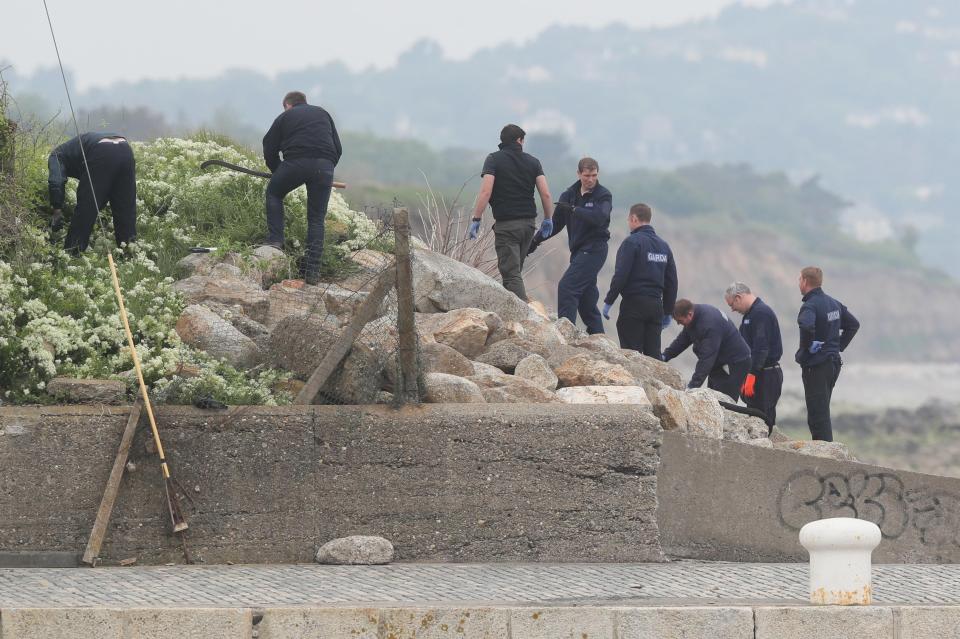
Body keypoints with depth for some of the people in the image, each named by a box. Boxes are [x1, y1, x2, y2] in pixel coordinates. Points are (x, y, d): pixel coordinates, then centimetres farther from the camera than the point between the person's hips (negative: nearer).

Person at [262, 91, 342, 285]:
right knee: (317, 219, 8)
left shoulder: (285, 117, 20)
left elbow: (269, 151, 18)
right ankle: (313, 271, 3)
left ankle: (275, 239, 8)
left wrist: (278, 171, 32)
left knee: (273, 193, 24)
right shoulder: (323, 114, 29)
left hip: (296, 162, -3)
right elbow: (338, 148, 26)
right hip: (325, 165, 3)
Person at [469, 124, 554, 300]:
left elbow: (485, 192, -14)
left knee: (511, 273, -8)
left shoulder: (494, 159, -3)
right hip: (528, 223, 5)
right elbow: (546, 194, 1)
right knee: (515, 270, 19)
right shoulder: (532, 162, 7)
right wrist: (548, 219, 13)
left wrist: (476, 219, -11)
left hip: (506, 224, -5)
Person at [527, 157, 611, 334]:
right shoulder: (570, 195, 12)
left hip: (593, 250, -7)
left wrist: (573, 209, -28)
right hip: (578, 251, 7)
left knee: (567, 286, -19)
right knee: (586, 298, 8)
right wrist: (535, 241, 11)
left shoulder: (603, 195, -5)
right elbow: (555, 223, 18)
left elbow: (599, 217, -23)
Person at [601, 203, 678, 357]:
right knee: (653, 353, 7)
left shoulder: (632, 242, -8)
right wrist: (668, 311, 22)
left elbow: (621, 275, -15)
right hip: (656, 306, 6)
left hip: (634, 304, -6)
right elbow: (672, 282, 17)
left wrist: (608, 301, -8)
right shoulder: (664, 246, 15)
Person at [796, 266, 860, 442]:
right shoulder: (833, 303, 11)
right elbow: (853, 324, 20)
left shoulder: (810, 306, -17)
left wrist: (807, 347, -21)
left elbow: (807, 326, -38)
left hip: (815, 365, -9)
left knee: (817, 416, -7)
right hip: (833, 362, 9)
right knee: (822, 412, 18)